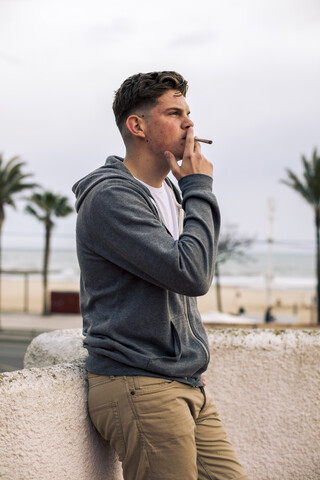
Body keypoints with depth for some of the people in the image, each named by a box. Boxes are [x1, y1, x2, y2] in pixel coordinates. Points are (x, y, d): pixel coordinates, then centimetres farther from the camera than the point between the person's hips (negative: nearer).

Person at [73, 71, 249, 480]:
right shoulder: (111, 196, -13)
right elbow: (192, 275, -20)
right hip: (139, 387, -9)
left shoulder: (172, 193, 18)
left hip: (188, 386, 9)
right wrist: (198, 187, -11)